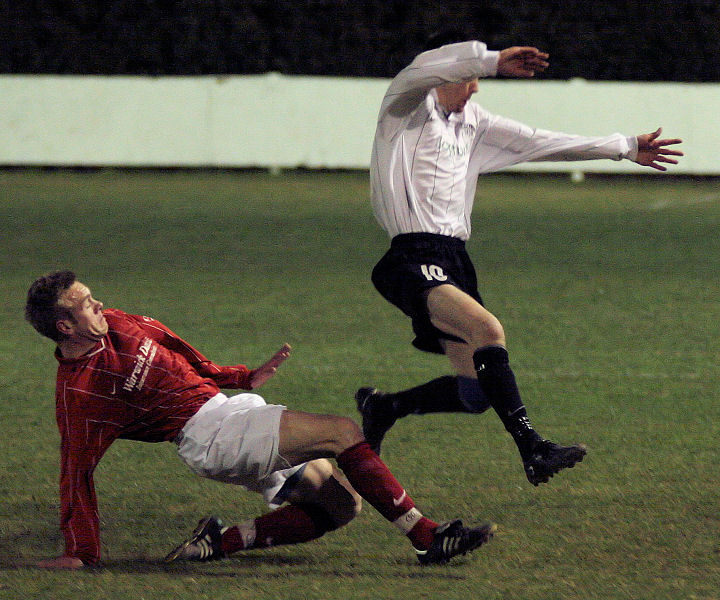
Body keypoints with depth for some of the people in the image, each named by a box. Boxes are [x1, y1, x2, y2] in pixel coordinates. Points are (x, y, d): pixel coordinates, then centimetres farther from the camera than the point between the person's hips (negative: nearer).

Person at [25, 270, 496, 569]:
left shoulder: (116, 326, 10)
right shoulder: (78, 394, -11)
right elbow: (77, 474, -10)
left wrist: (246, 377, 25)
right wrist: (81, 553, -13)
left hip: (231, 408, 9)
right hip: (208, 434, -9)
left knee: (340, 503, 6)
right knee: (344, 433, -18)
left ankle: (225, 541, 4)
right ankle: (428, 537, -18)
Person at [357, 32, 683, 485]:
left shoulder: (471, 123, 23)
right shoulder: (406, 108, 1)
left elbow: (539, 142, 28)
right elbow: (423, 70, -21)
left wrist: (625, 148, 30)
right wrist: (494, 61, -28)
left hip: (455, 261, 8)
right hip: (414, 258, -8)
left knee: (475, 393, 1)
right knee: (488, 330, -31)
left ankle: (383, 407, 25)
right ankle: (533, 450, -35)